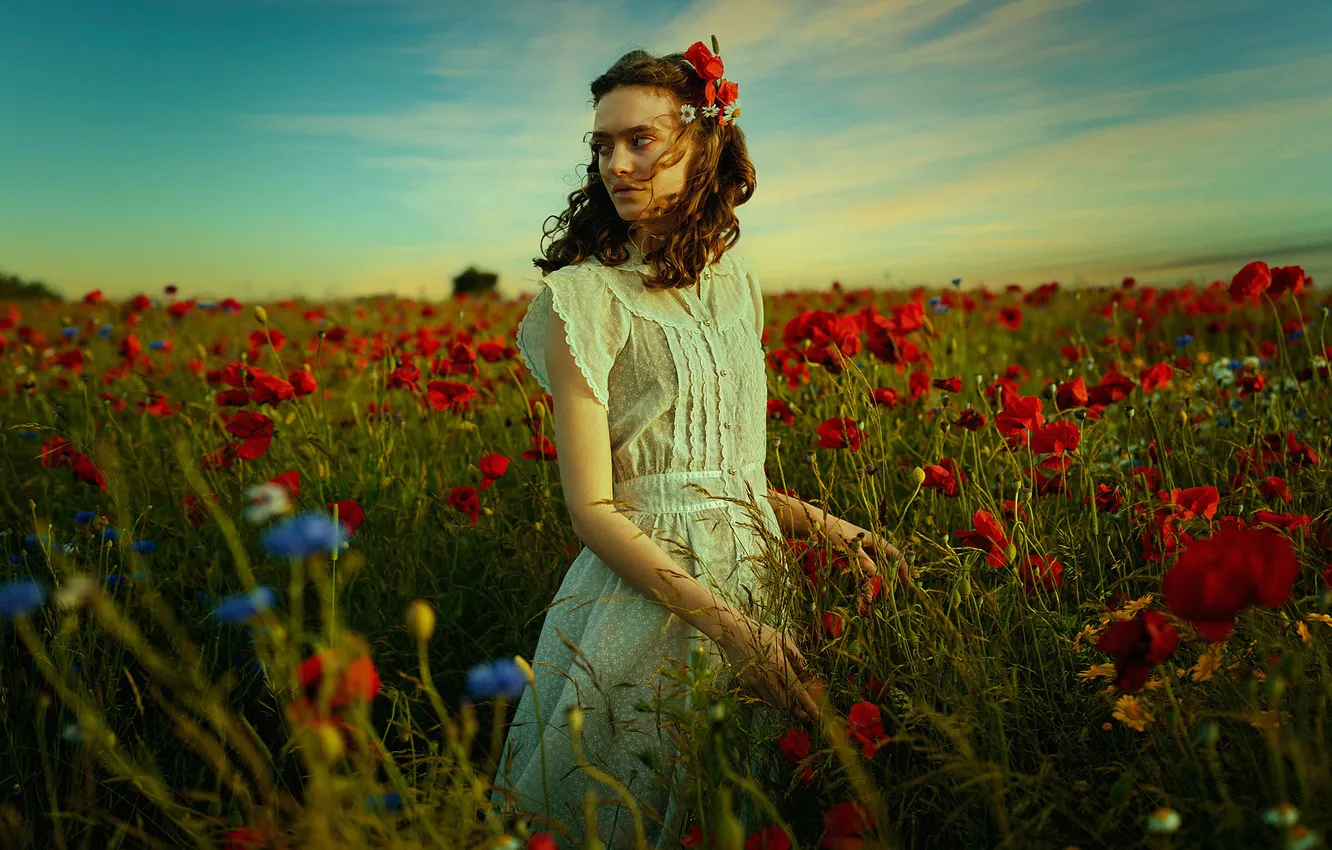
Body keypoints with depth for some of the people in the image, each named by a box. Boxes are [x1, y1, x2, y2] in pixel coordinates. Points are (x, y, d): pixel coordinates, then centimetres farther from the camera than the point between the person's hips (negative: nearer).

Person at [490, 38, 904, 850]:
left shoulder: (735, 279, 7)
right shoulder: (586, 296, -11)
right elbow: (593, 509, -15)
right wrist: (728, 625, -21)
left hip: (752, 581, 6)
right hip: (643, 595, -5)